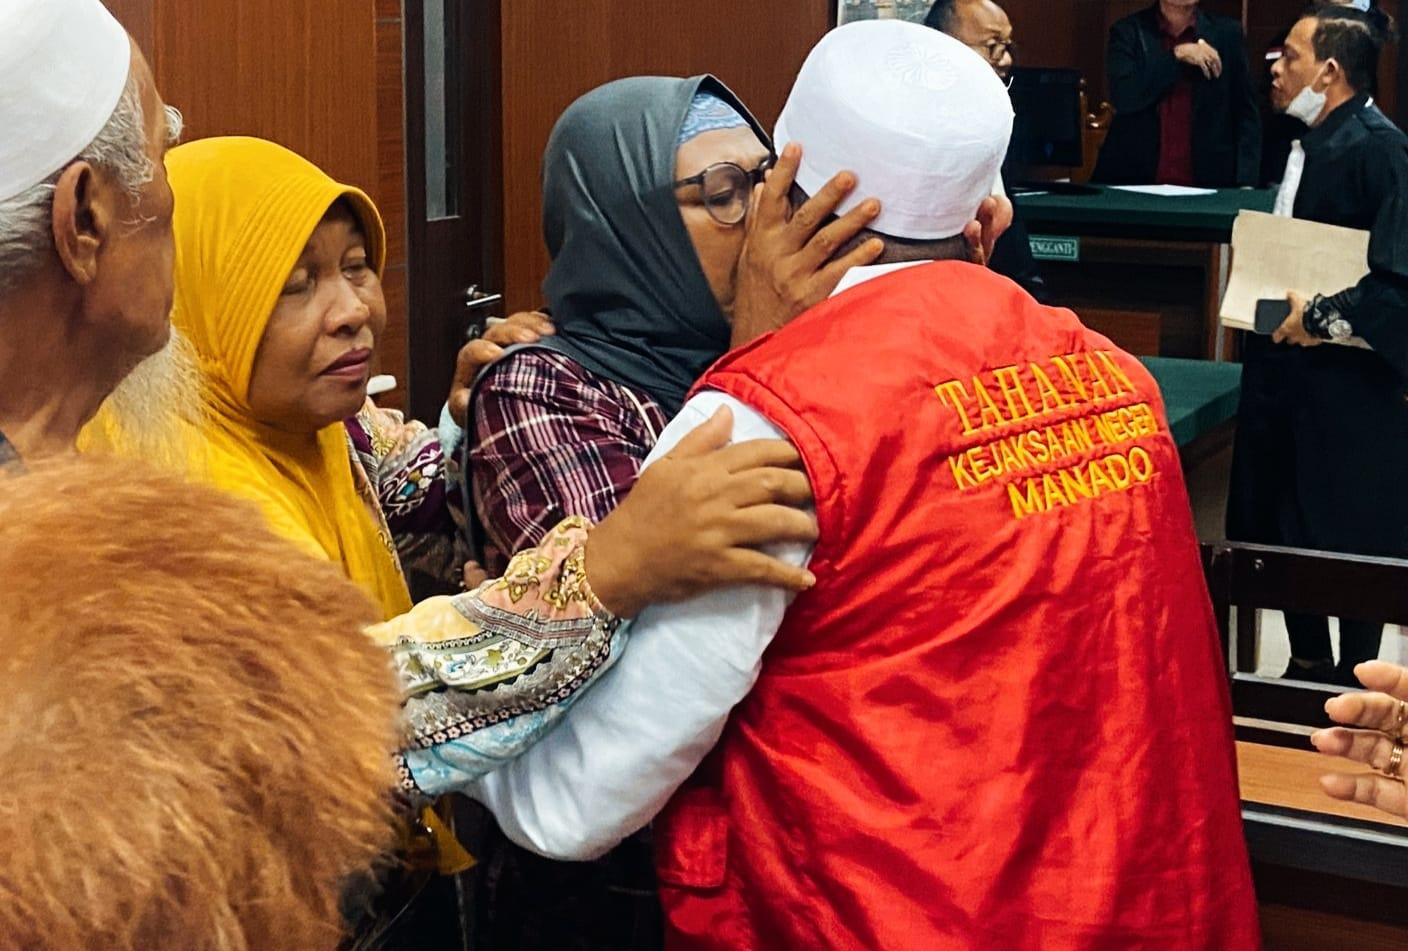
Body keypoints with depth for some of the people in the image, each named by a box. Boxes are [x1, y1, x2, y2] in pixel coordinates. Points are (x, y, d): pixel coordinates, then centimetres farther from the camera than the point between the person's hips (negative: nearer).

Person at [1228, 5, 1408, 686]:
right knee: (1283, 525, 16)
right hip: (1285, 369, 9)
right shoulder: (1308, 143, 9)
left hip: (1347, 384, -9)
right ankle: (1306, 666, 32)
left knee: (1351, 540, 4)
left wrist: (1323, 316, -18)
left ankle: (1353, 684, 19)